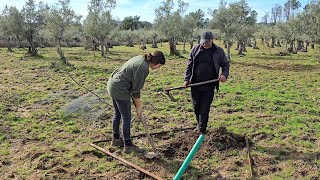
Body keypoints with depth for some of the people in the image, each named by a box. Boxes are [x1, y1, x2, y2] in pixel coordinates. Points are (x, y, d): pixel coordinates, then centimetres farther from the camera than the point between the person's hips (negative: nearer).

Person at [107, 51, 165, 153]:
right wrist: (138, 106, -5)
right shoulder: (143, 67, -22)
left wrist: (138, 102, 14)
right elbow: (136, 89, -17)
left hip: (113, 85, 10)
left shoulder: (141, 59, 6)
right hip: (119, 90, -10)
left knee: (117, 114, 21)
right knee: (126, 118, 2)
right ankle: (128, 145, 15)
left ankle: (115, 139, 38)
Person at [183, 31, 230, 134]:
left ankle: (202, 131, 7)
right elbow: (189, 65, 9)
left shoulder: (218, 51, 0)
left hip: (209, 86, -2)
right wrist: (187, 79, 3)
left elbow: (225, 64, 8)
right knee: (196, 106, 12)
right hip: (195, 84, 3)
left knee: (205, 109, -2)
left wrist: (224, 74, -12)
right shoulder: (195, 49, 5)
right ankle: (199, 124, 34)